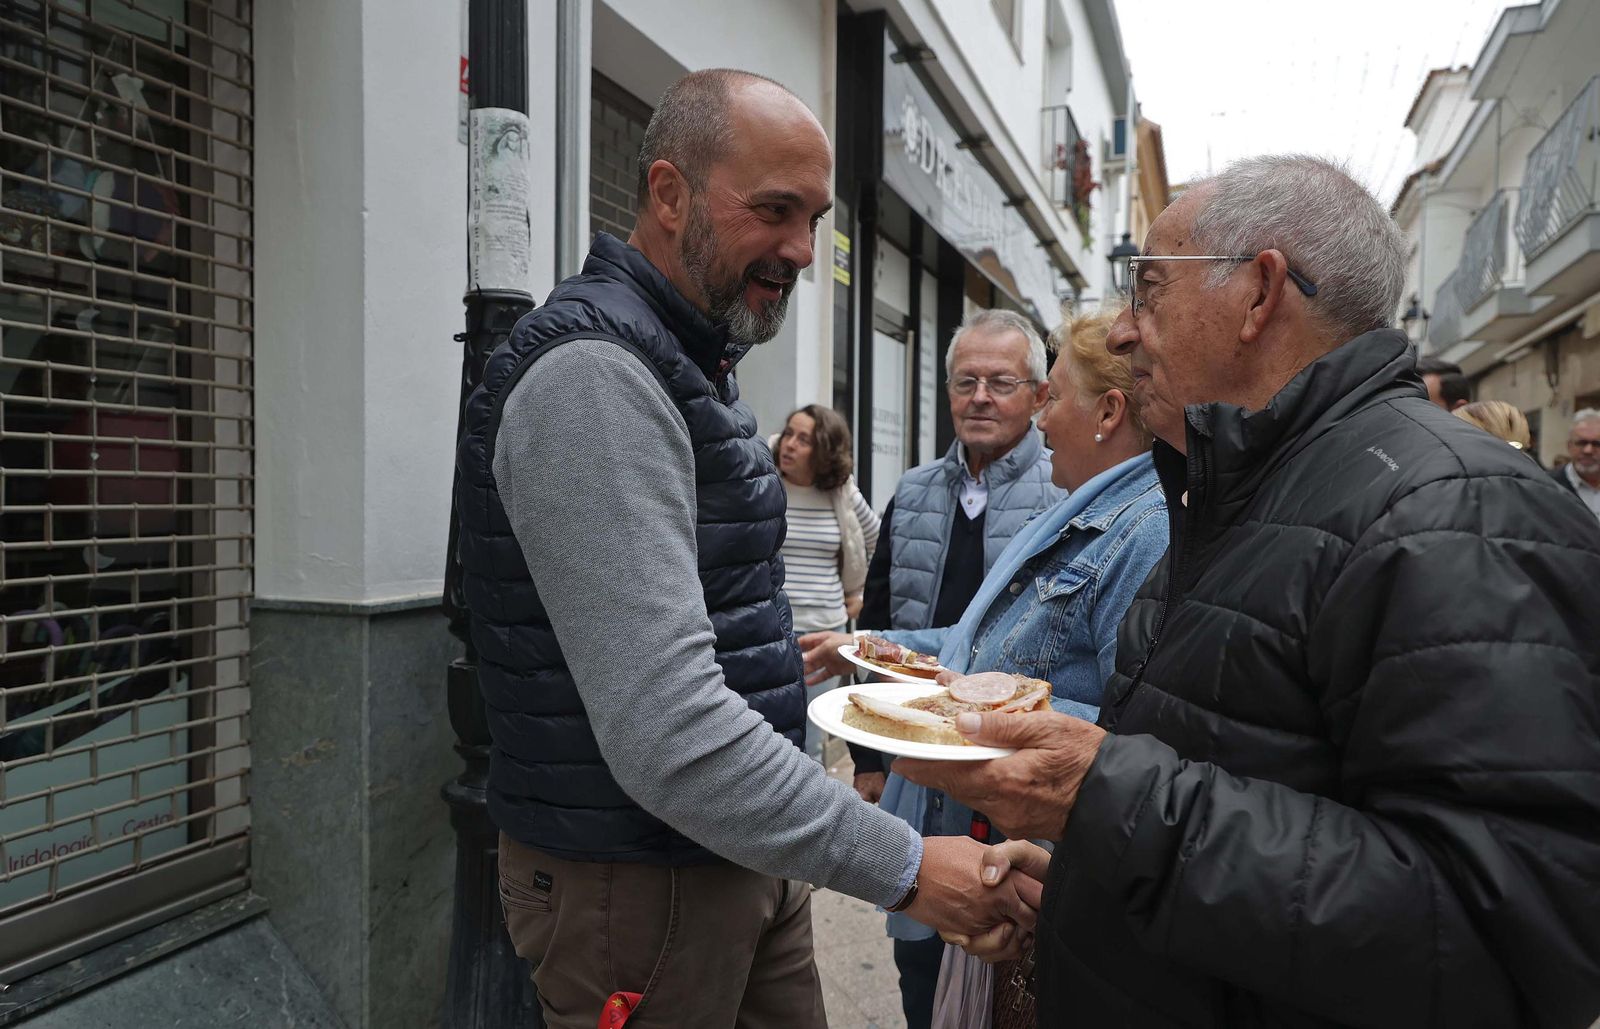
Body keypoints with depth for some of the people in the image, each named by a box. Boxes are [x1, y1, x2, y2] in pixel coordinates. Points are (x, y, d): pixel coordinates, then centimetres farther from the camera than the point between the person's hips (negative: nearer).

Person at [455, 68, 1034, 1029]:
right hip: (635, 877, -9)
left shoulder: (689, 362, 11)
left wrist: (786, 653, 12)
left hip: (736, 847, 9)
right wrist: (902, 866, -25)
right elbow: (664, 732, -29)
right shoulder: (593, 373, -22)